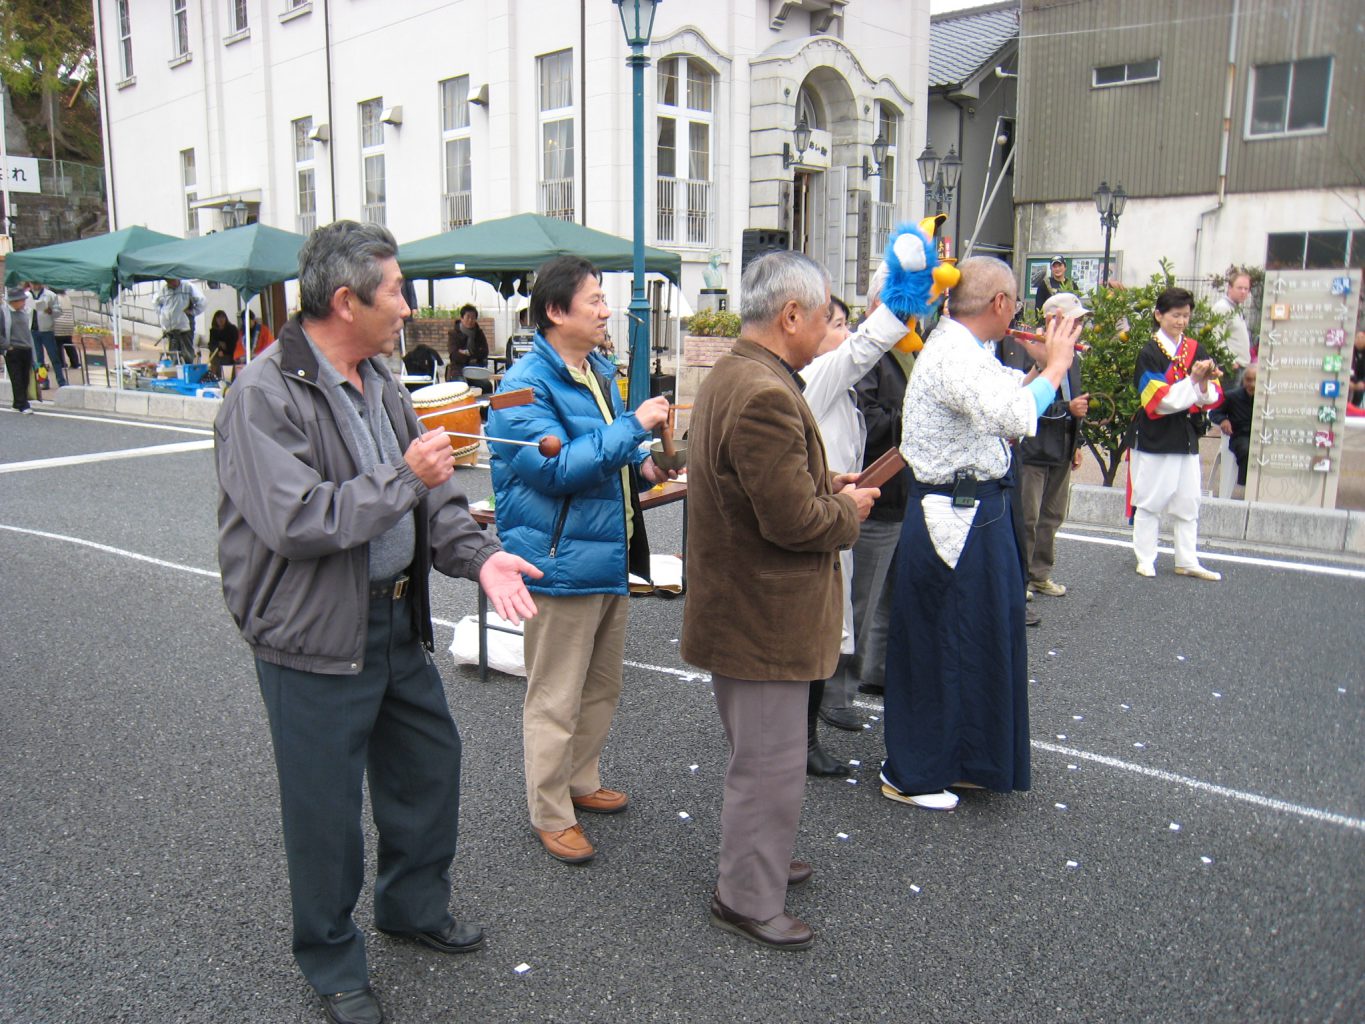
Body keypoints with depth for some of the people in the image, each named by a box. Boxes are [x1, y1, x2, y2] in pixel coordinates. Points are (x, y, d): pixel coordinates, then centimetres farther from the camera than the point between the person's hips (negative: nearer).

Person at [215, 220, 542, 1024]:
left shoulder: (380, 382, 8)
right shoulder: (265, 397, -19)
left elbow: (431, 493, 8)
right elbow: (295, 521, -29)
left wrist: (479, 554, -9)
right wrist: (405, 476, -22)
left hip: (398, 621, 8)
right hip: (316, 639, -8)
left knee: (431, 761, 20)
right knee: (326, 807, 8)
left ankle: (415, 905, 44)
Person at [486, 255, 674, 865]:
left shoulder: (599, 371, 12)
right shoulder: (527, 384, -16)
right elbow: (556, 466, -27)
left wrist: (641, 466, 7)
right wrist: (635, 426, -26)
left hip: (608, 556, 9)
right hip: (562, 561, -9)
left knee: (602, 684, 21)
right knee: (555, 699, 3)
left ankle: (581, 781, 40)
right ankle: (551, 815, 19)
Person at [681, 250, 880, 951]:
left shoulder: (731, 375, 9)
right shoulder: (765, 395, -26)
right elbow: (794, 521, -28)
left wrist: (831, 490, 7)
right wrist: (849, 510, -9)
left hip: (738, 604, 11)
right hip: (762, 619, -11)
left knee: (759, 753, 25)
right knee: (771, 762, 4)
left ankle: (756, 861, 43)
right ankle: (748, 901, 21)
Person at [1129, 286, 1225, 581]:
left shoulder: (1195, 350, 6)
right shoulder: (1150, 353, -9)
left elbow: (1212, 399, 3)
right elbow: (1160, 401, -16)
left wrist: (1206, 383, -17)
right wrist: (1193, 380, -20)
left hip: (1186, 436, 5)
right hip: (1154, 437, -5)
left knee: (1189, 503, 9)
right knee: (1150, 500, 4)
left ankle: (1187, 562, 18)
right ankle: (1145, 558, 15)